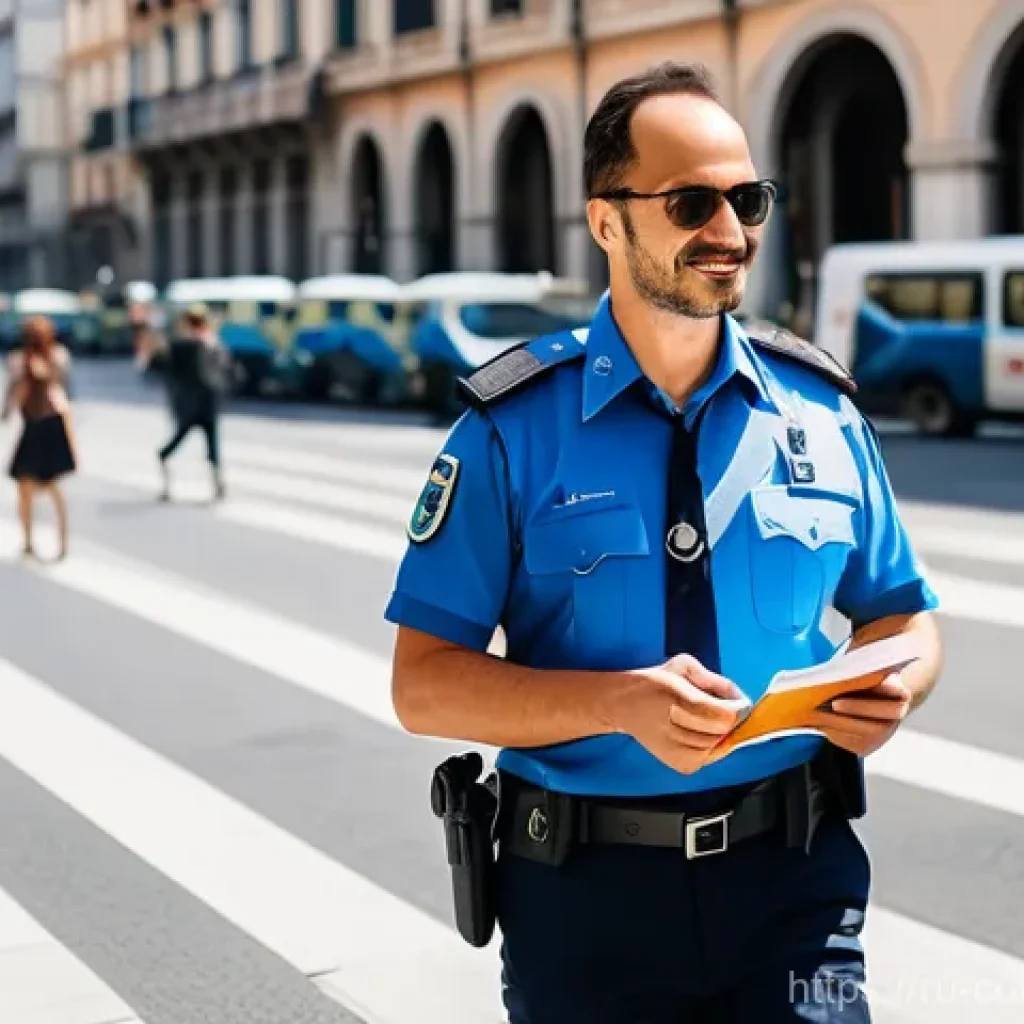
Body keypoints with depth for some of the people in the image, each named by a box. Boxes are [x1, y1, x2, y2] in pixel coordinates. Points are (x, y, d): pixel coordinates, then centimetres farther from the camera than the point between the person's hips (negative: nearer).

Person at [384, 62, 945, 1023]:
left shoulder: (820, 408, 3)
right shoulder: (514, 426, -7)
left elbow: (900, 614, 12)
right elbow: (424, 682, -9)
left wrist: (894, 690, -12)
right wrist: (621, 702, -23)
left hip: (791, 872, 2)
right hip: (585, 885, -1)